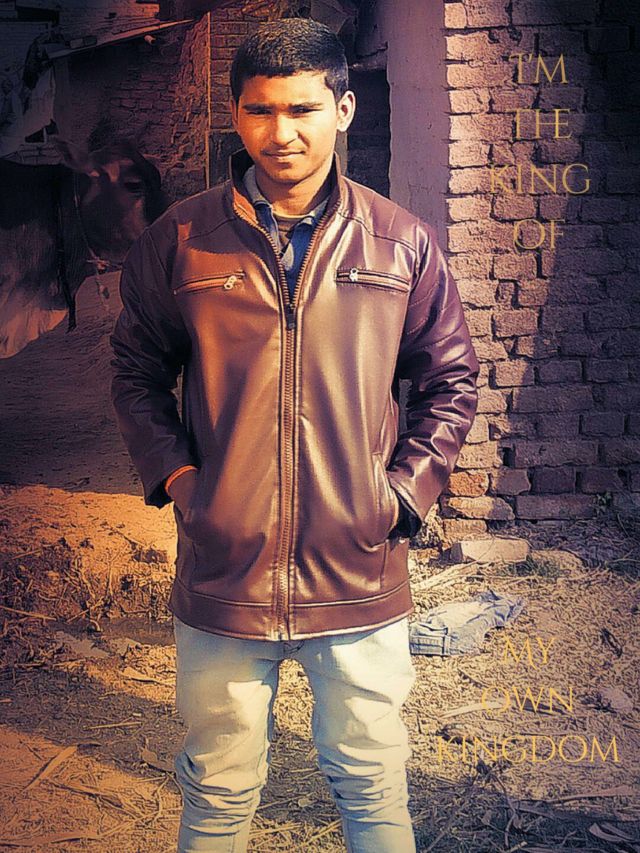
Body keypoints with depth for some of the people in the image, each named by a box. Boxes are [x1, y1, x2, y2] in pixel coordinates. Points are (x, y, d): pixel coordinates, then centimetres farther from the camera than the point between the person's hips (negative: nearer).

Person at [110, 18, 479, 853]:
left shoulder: (401, 243, 0)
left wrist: (407, 487, -2)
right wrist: (172, 472, -4)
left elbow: (452, 377, 8)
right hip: (220, 573, 0)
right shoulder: (179, 241, -1)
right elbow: (136, 369, 9)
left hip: (361, 574, 0)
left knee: (374, 785, 16)